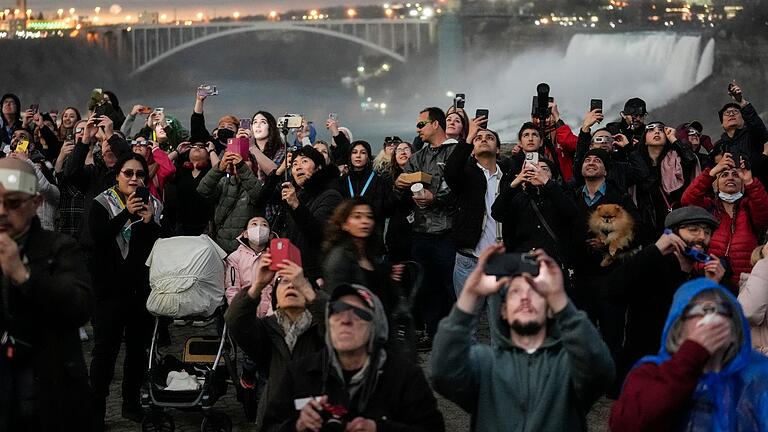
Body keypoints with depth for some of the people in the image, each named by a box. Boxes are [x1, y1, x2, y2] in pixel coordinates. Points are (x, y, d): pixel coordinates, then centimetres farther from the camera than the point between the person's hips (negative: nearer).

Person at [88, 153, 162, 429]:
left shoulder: (153, 206, 7)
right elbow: (98, 236, -17)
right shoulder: (102, 204, -1)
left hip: (142, 289, 4)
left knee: (139, 348, 11)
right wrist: (126, 213, -24)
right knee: (105, 349, -5)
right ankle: (96, 410, 2)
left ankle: (132, 403, 23)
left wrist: (149, 221, -15)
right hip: (110, 288, -3)